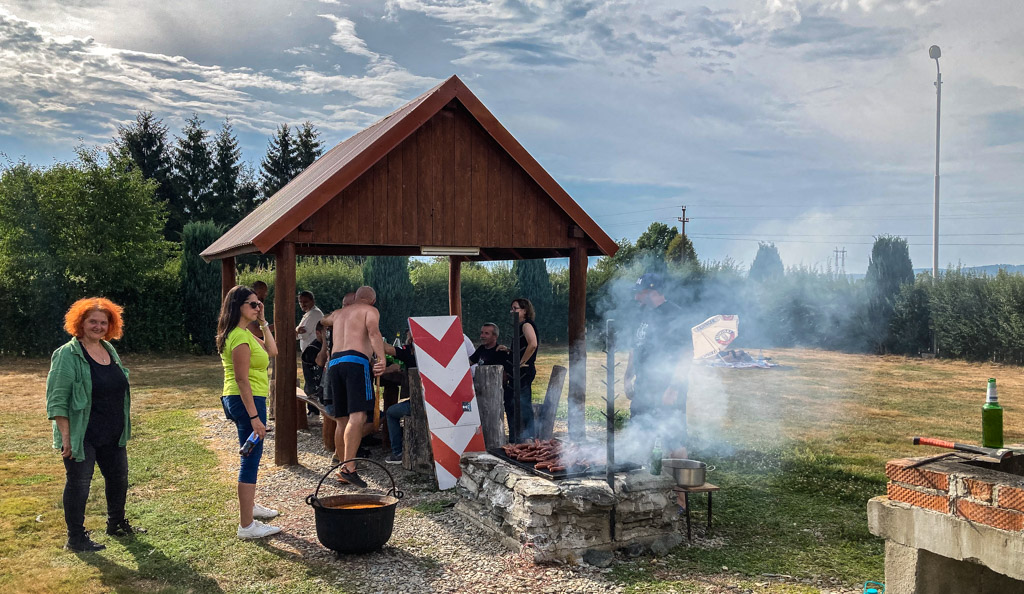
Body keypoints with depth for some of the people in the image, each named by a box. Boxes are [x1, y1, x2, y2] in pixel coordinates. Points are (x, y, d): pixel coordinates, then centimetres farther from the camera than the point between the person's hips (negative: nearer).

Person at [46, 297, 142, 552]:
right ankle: (75, 538, 15)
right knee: (78, 483, 3)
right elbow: (57, 401, -16)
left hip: (112, 435, 7)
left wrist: (123, 426, 17)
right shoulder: (67, 355, -13)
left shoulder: (109, 350, 8)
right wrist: (65, 437, -19)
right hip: (82, 436, -7)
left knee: (118, 478, 16)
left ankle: (116, 524, 35)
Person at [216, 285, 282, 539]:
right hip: (246, 401, -11)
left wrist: (263, 322, 12)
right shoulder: (240, 338, -18)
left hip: (246, 400, 11)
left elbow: (272, 351, 16)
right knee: (251, 459, -7)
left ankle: (250, 505, 42)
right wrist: (254, 416, -23)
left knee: (252, 456, 24)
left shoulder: (245, 333, 14)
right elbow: (242, 379, -22)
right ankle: (246, 525, -3)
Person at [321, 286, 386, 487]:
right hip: (356, 361, -7)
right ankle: (348, 467, -29)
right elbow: (373, 331, -9)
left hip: (334, 363, 7)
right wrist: (381, 359, -18)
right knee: (357, 416, -17)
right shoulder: (370, 310, 13)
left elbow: (323, 321, 54)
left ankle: (343, 464, 17)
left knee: (343, 421, 12)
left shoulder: (339, 313, 31)